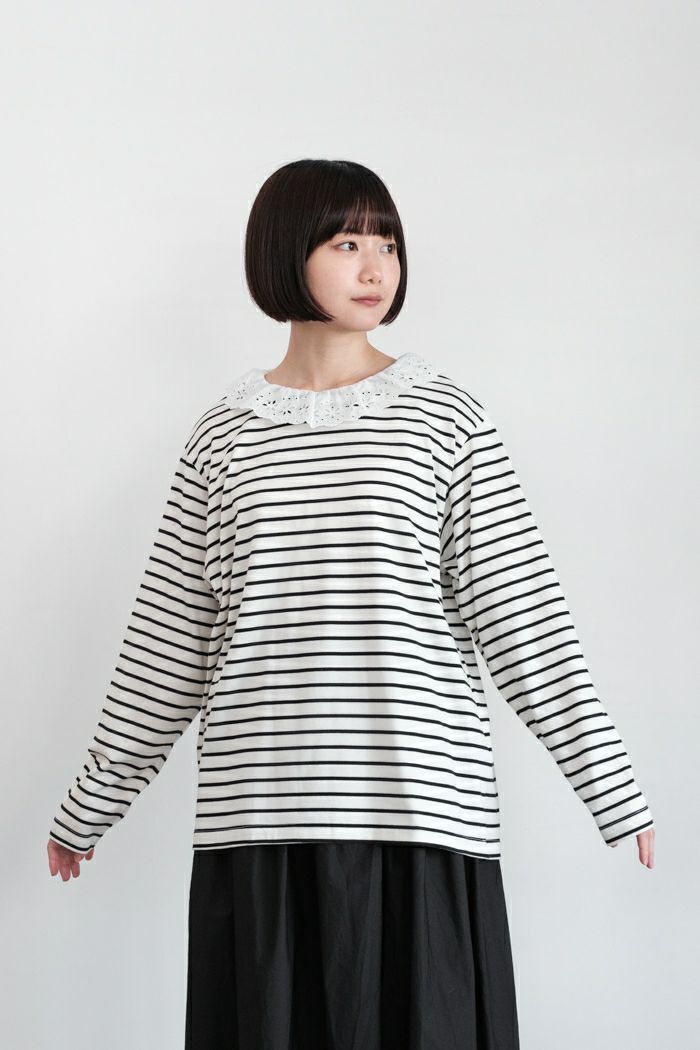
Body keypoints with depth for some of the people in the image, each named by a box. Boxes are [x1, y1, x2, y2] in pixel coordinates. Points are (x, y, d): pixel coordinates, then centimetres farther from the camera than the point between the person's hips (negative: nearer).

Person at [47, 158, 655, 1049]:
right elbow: (169, 635, 12)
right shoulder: (224, 434, 9)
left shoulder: (446, 417, 4)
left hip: (420, 806, -1)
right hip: (260, 809, 2)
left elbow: (520, 611, 2)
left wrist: (609, 782, -1)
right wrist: (88, 805, 15)